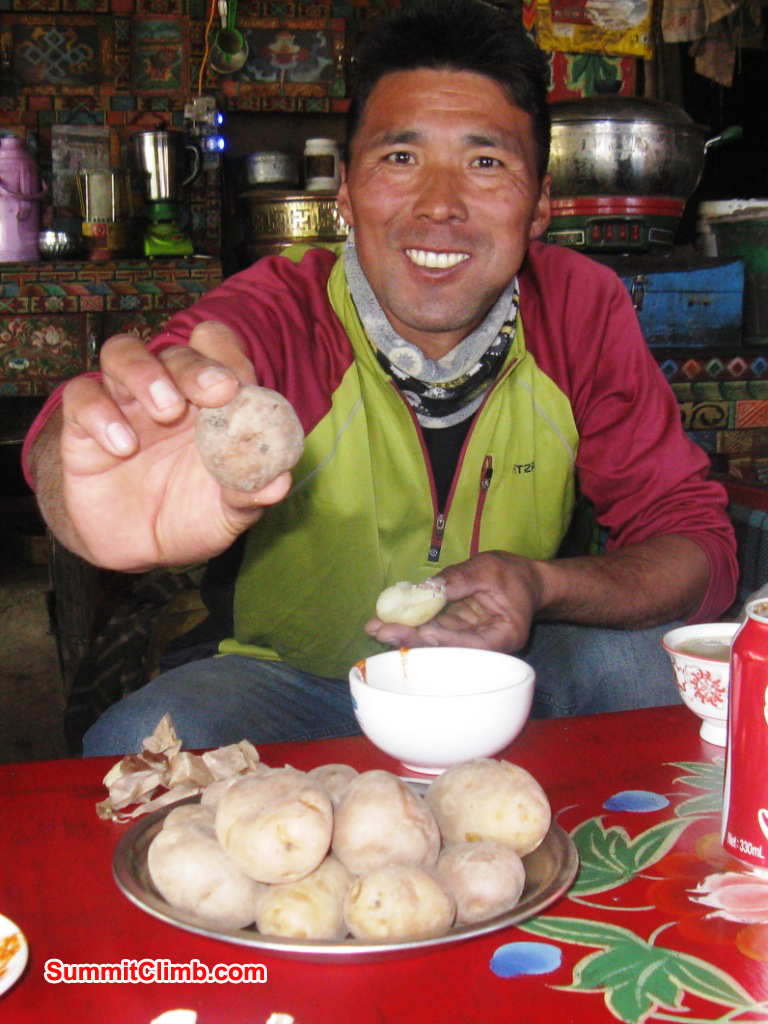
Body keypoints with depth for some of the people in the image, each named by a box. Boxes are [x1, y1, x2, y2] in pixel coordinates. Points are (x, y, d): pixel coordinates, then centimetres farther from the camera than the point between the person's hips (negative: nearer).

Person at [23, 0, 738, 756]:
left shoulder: (582, 308, -13)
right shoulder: (282, 311, -21)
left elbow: (696, 540, -11)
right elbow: (72, 437, -41)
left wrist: (542, 586, -32)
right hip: (299, 682, -1)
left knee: (664, 664, -25)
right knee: (141, 743, -29)